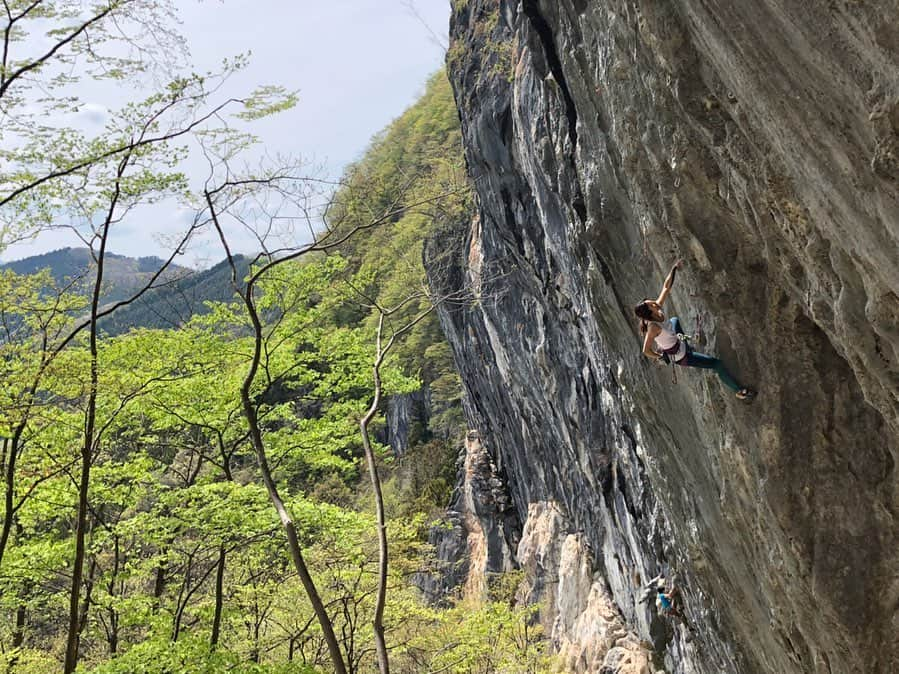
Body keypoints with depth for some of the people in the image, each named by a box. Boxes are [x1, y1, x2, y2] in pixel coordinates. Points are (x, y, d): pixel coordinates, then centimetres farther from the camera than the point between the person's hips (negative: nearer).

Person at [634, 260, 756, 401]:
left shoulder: (657, 312, -20)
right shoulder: (653, 327, -40)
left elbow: (666, 288, -13)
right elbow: (646, 351, -44)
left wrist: (674, 268, -20)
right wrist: (660, 357, -24)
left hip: (679, 343, 8)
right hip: (681, 357, -8)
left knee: (674, 320, 35)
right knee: (717, 363, -6)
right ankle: (738, 390, 12)